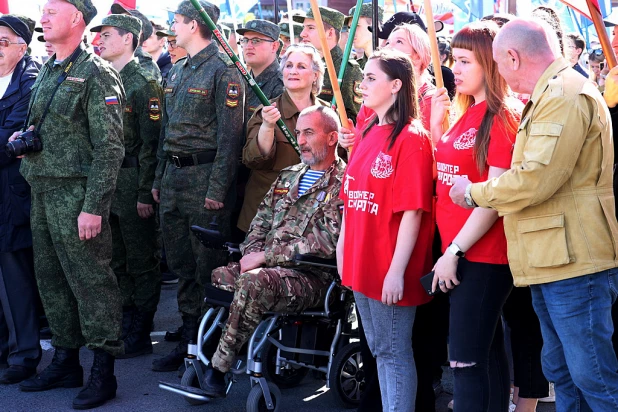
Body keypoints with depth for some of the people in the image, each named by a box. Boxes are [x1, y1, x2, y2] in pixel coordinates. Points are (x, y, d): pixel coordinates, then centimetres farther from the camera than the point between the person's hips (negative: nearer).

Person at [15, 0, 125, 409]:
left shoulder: (96, 74, -10)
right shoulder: (47, 72, 16)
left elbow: (109, 148, -15)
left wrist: (93, 207, -19)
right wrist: (24, 137, 5)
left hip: (76, 195, -9)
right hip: (43, 192, 9)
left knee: (90, 282, -4)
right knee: (52, 279, 13)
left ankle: (104, 372, 4)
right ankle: (65, 361, 25)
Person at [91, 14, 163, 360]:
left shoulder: (144, 84, -9)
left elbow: (151, 143, -13)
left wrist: (145, 193, -17)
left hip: (132, 183, -8)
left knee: (141, 263, 1)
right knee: (116, 262, 13)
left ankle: (140, 336, 8)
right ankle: (124, 328, 22)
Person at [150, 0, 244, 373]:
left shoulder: (223, 70, -10)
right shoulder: (177, 72, 17)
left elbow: (230, 135, -15)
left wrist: (217, 188, -18)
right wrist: (159, 179, 16)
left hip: (204, 178, -8)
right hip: (173, 178, 8)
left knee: (209, 267, -2)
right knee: (182, 265, 12)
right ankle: (189, 339, 21)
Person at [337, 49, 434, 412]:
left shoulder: (411, 138, -13)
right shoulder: (367, 133, 11)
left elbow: (413, 211, -18)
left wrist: (397, 270, -20)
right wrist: (343, 247, 11)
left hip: (390, 269, -8)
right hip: (361, 264, 8)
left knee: (394, 351, 1)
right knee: (378, 349, 16)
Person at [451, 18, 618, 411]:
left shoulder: (565, 95, -15)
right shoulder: (550, 96, 21)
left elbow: (534, 179, -22)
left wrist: (474, 193, -7)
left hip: (573, 261, -11)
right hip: (551, 261, 11)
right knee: (563, 374, 15)